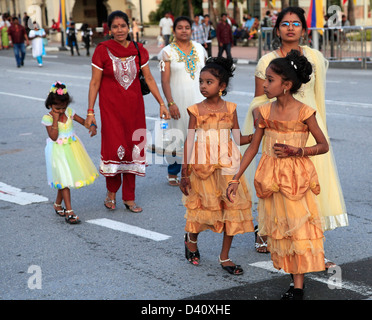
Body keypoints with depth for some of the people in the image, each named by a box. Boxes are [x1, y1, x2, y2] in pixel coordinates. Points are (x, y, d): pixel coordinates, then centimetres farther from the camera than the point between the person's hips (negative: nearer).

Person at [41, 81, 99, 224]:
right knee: (64, 179, -7)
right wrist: (55, 119, -24)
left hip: (72, 148, 5)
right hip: (59, 151, -5)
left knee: (65, 179, 13)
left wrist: (91, 126, -15)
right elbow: (53, 137, -21)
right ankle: (69, 211, -5)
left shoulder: (69, 112, 1)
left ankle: (58, 204, 32)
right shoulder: (48, 118, -13)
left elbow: (82, 120, 6)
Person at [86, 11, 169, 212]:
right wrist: (90, 111, -6)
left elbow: (149, 78, 8)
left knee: (133, 149, 5)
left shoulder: (139, 50, 3)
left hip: (134, 106, 3)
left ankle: (129, 198, 16)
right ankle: (111, 192, 16)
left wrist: (161, 103, 3)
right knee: (115, 147, -9)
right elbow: (95, 82, -4)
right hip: (111, 107, -3)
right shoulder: (103, 50, -6)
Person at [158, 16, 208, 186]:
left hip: (198, 99, 3)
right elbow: (165, 81, -7)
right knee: (177, 135, 3)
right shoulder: (168, 52, -1)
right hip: (178, 100, -2)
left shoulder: (199, 49, 10)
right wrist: (171, 103, -15)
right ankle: (173, 172, 20)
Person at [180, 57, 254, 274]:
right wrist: (185, 172, -5)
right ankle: (191, 239, 37)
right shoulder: (196, 110, -3)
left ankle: (225, 257, 16)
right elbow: (189, 141, -2)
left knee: (232, 207, 3)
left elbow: (238, 139, 4)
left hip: (227, 164, 2)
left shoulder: (230, 109, 1)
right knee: (204, 207, 4)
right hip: (203, 165, -2)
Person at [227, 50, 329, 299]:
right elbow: (253, 147, 6)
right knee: (279, 227, 9)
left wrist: (295, 151, -18)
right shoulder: (265, 112, 1)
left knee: (298, 226, -1)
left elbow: (323, 146, -4)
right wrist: (236, 179, 3)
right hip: (271, 177, 5)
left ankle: (298, 286, 5)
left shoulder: (304, 112, -12)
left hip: (296, 176, -5)